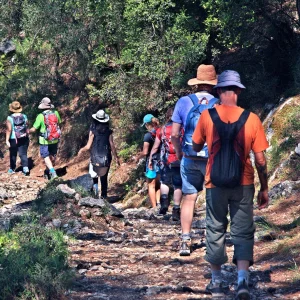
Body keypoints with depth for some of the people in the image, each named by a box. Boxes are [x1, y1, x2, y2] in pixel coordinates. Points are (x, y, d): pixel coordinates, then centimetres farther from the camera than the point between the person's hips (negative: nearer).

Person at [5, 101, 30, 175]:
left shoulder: (10, 118, -12)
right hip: (24, 139, 2)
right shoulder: (24, 117, -1)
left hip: (13, 139, -2)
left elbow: (9, 130, -17)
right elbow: (27, 128, 3)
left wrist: (7, 140, -15)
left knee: (13, 154, 15)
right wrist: (26, 135, 16)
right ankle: (25, 168, -13)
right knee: (23, 154, 4)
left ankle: (12, 169, 28)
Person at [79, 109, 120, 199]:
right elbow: (112, 146, -2)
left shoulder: (93, 131, -9)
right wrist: (116, 157, 10)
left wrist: (81, 150, 12)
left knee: (94, 175, 18)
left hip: (95, 158, -2)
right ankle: (104, 195, 14)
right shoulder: (109, 132, -4)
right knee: (104, 178, 13)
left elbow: (88, 146, -9)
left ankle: (95, 185, -8)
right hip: (106, 158, 2)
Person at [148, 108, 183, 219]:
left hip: (166, 161, 1)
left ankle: (164, 201, -9)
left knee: (164, 182, 17)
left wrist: (150, 159, 16)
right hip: (180, 160, -1)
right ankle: (176, 210, 2)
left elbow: (155, 147, 7)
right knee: (178, 185, 4)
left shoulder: (161, 130, 4)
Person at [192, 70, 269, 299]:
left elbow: (196, 147, 10)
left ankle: (217, 281, 23)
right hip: (243, 184, -1)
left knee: (215, 231, 15)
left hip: (215, 184, 1)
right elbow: (260, 160, -5)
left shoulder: (207, 116, -6)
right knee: (243, 232, 6)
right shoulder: (251, 119, -8)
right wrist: (264, 189, 5)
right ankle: (243, 280, -10)